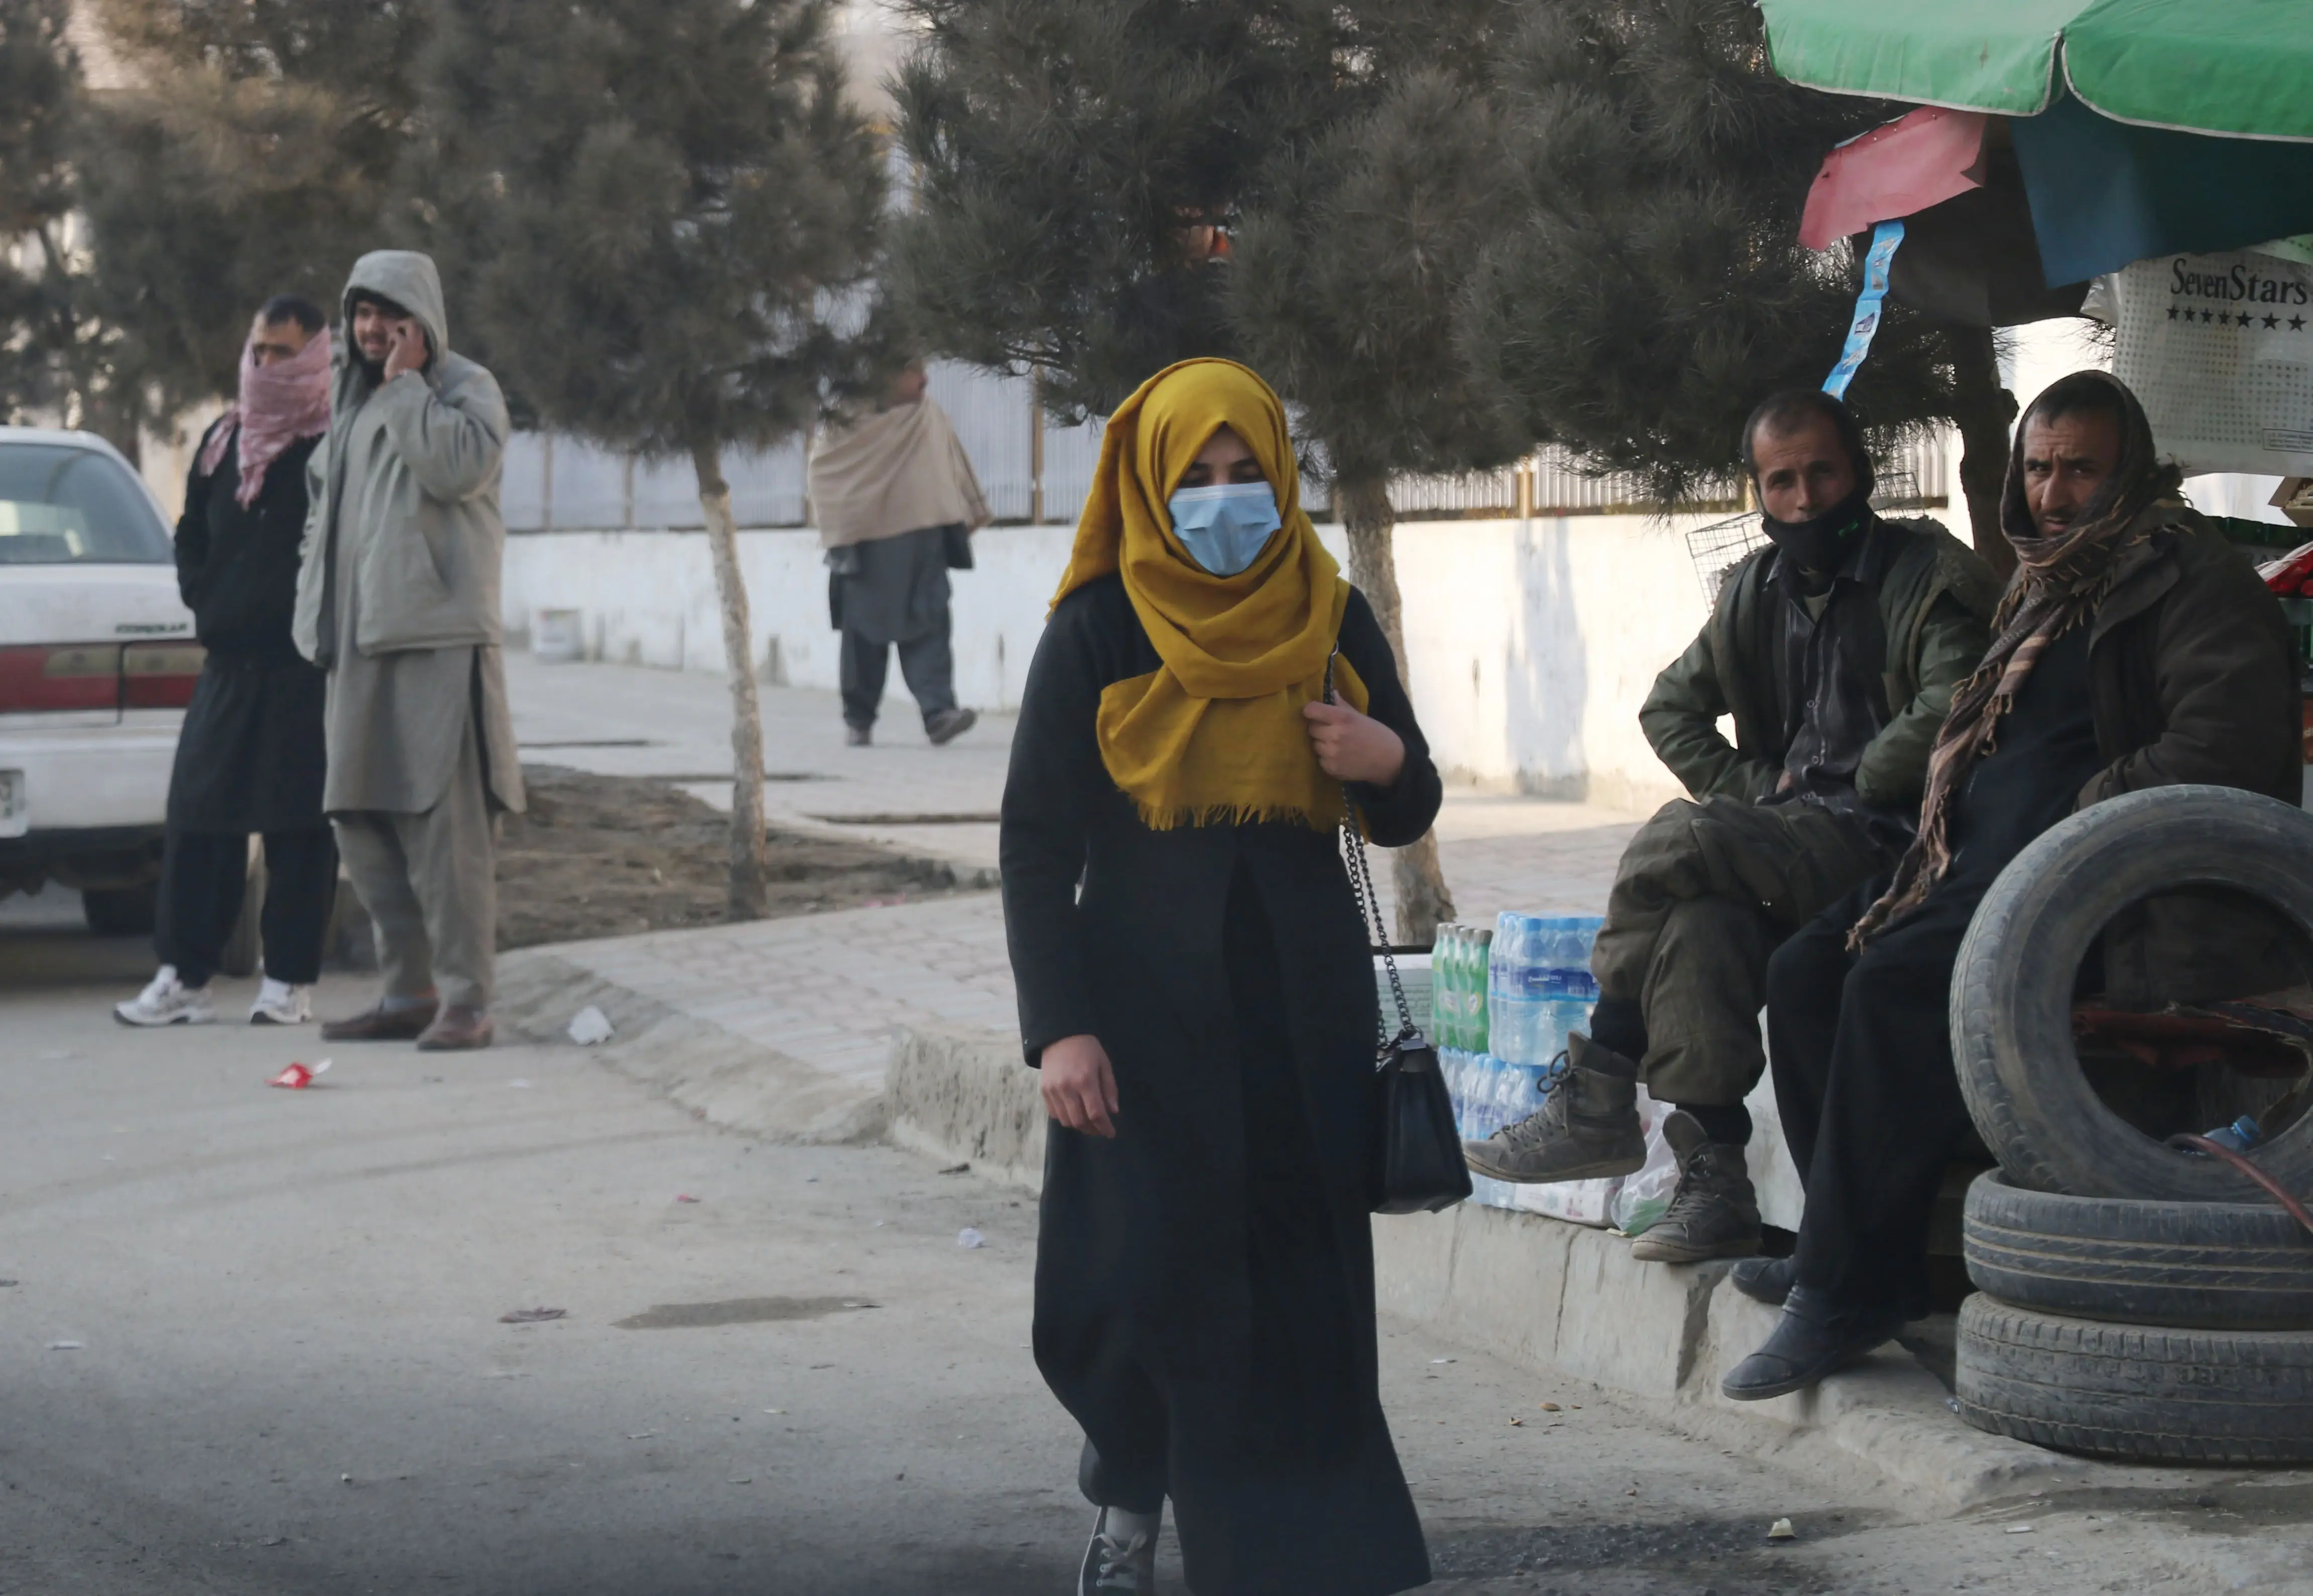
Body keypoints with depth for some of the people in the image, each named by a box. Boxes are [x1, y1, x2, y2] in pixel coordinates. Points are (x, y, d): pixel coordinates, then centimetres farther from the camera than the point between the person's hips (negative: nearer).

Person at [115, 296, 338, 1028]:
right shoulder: (224, 439, 14)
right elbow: (191, 536, 23)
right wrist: (205, 600, 10)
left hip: (304, 669, -6)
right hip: (228, 664, 6)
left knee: (298, 827, -2)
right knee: (198, 816, 3)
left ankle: (288, 981, 4)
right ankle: (184, 975, 7)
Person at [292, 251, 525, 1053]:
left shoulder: (465, 387, -1)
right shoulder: (351, 401, 22)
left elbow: (460, 465, -21)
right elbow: (324, 501, 29)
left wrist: (406, 384, -12)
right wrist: (319, 617, 18)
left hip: (439, 637, -8)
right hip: (361, 641, 8)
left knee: (445, 821, -12)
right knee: (361, 821, 7)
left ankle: (465, 999, -11)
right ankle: (407, 991, 15)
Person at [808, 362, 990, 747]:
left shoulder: (929, 415, 6)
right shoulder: (850, 423, -7)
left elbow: (953, 464, 17)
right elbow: (822, 468, 0)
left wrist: (973, 509, 21)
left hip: (922, 541, 2)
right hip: (866, 543, -2)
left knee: (928, 624, -10)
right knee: (865, 632, 6)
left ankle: (938, 711, -19)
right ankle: (858, 719, 19)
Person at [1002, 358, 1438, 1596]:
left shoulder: (1332, 624, 6)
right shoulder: (1097, 634, -3)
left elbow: (1403, 821, 14)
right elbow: (1035, 841, -5)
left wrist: (1389, 763, -10)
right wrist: (1058, 1027, -13)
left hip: (1304, 1010, 2)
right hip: (1145, 1005, -2)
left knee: (1300, 1294, -2)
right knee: (1138, 1282, -5)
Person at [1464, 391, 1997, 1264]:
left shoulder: (1929, 576, 0)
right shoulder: (1759, 590, 19)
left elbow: (1948, 717, -15)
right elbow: (1670, 708, 26)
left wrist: (1844, 791, -7)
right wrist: (1753, 794, 11)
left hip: (1882, 846, -6)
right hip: (1783, 843, 6)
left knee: (1676, 842, -27)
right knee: (1699, 924, -29)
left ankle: (1599, 1096, -19)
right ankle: (1712, 1182, -31)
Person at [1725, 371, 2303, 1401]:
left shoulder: (2186, 574, -5)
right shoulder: (2045, 584, 24)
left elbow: (2231, 735, -18)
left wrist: (2094, 817, -18)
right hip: (1980, 853, 10)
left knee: (1897, 985, -28)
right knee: (1806, 974, -7)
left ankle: (1848, 1288, -24)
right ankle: (1852, 1246, -3)